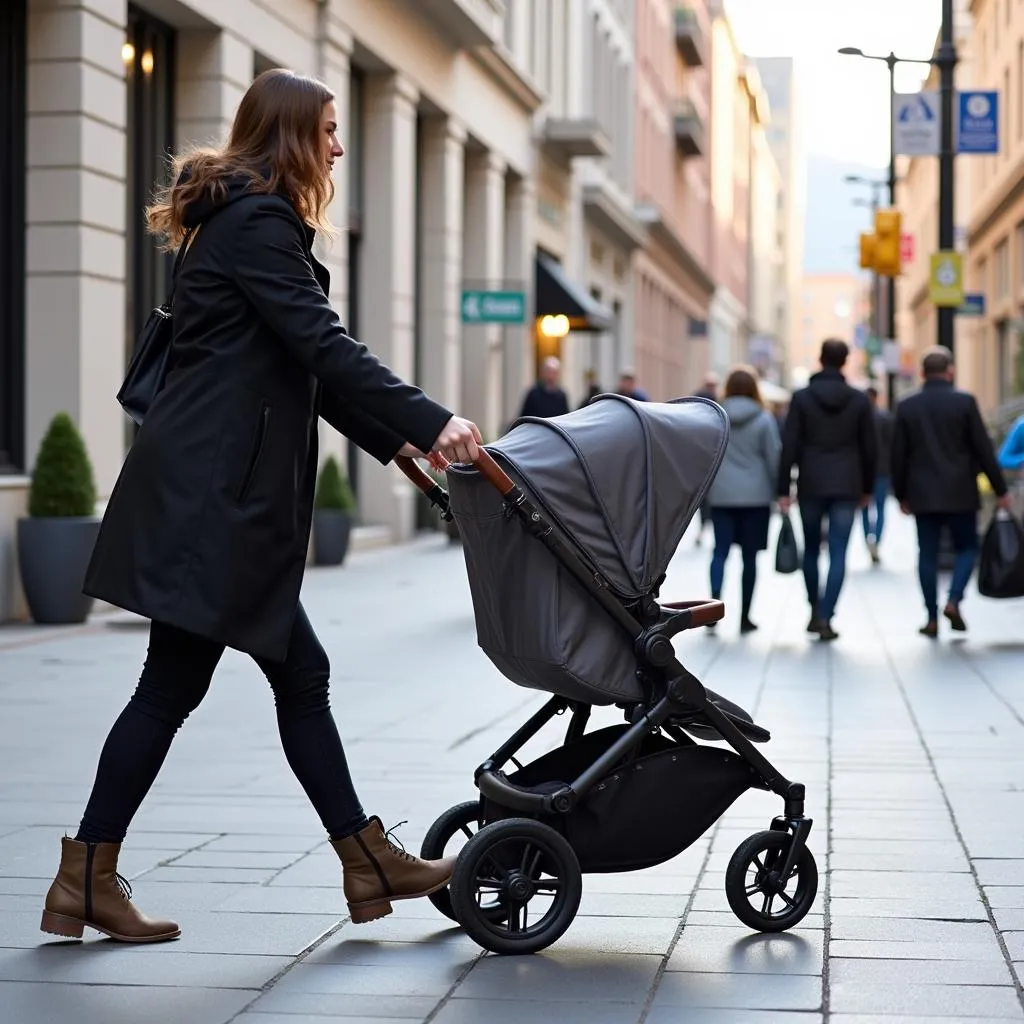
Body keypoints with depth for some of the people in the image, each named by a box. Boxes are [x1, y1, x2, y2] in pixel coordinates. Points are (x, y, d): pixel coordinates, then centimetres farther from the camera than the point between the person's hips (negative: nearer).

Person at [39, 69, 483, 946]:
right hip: (209, 496, -10)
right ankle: (86, 881, 4)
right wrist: (430, 423, -19)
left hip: (218, 493, 10)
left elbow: (302, 368, 21)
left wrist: (396, 442, 16)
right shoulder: (259, 222, -10)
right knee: (173, 685, -4)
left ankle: (368, 862, 16)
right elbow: (324, 348, -19)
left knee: (298, 675, 11)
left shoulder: (243, 219, 21)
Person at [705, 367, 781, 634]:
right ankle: (744, 616, 10)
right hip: (755, 496, -1)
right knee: (749, 555, 6)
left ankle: (714, 599, -18)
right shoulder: (764, 419, -4)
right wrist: (779, 492, 6)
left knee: (720, 550, 6)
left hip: (721, 495, 1)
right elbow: (773, 458, -2)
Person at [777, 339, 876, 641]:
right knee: (838, 554, -1)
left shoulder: (802, 398, -2)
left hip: (810, 485, 0)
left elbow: (789, 445, -5)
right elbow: (869, 447, 5)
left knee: (811, 549, 16)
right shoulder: (859, 400, 1)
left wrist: (783, 489, -1)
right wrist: (867, 488, 15)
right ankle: (826, 616, -10)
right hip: (846, 487, 0)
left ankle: (814, 612, 20)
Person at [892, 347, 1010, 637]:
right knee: (966, 548, 11)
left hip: (923, 494, 2)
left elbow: (898, 456, 4)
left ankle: (932, 618, 5)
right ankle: (953, 601, -8)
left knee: (927, 553, 6)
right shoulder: (965, 402, -6)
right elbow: (983, 449, -6)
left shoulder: (907, 407, 2)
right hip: (960, 494, -2)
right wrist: (1000, 490, 1)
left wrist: (901, 495, 14)